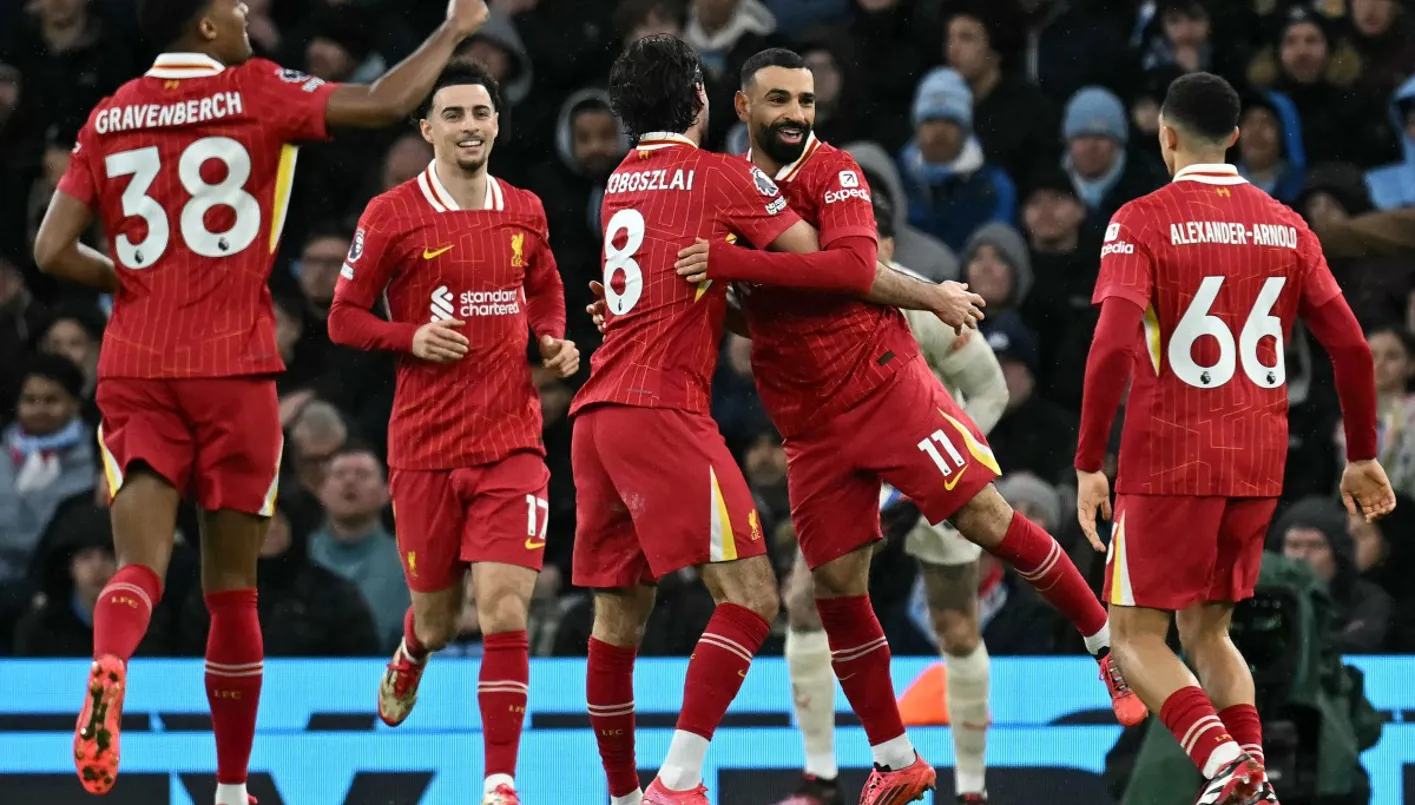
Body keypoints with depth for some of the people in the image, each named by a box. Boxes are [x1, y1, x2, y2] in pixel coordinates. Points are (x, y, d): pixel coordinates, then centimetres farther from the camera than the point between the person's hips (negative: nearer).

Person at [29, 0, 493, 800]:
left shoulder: (108, 118, 7)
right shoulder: (255, 95, -4)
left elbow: (53, 249, 2)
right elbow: (386, 103, -10)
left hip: (133, 370, 2)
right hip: (230, 371, -2)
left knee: (140, 567, -3)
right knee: (231, 589, 8)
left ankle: (108, 666, -38)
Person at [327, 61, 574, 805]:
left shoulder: (524, 211, 7)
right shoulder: (392, 215, -4)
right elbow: (344, 318, 1)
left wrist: (554, 341, 4)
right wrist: (411, 338, -16)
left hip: (512, 442, 1)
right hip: (425, 444, -1)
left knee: (504, 613, -13)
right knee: (438, 617, 11)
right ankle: (410, 657, 50)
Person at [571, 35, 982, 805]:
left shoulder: (621, 180, 18)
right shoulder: (723, 176, 0)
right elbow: (824, 264, 0)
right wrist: (931, 295, 11)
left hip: (597, 415, 7)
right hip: (663, 410, -7)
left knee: (619, 616, 13)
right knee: (749, 595, -10)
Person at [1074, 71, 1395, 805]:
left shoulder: (1141, 223, -7)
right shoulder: (1286, 227, 7)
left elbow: (1114, 346, -18)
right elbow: (1350, 346, 4)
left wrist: (1088, 465, -13)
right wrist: (1361, 458, 15)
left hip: (1168, 467, -5)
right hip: (1258, 468, 5)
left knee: (1136, 636, 5)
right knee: (1205, 631, 19)